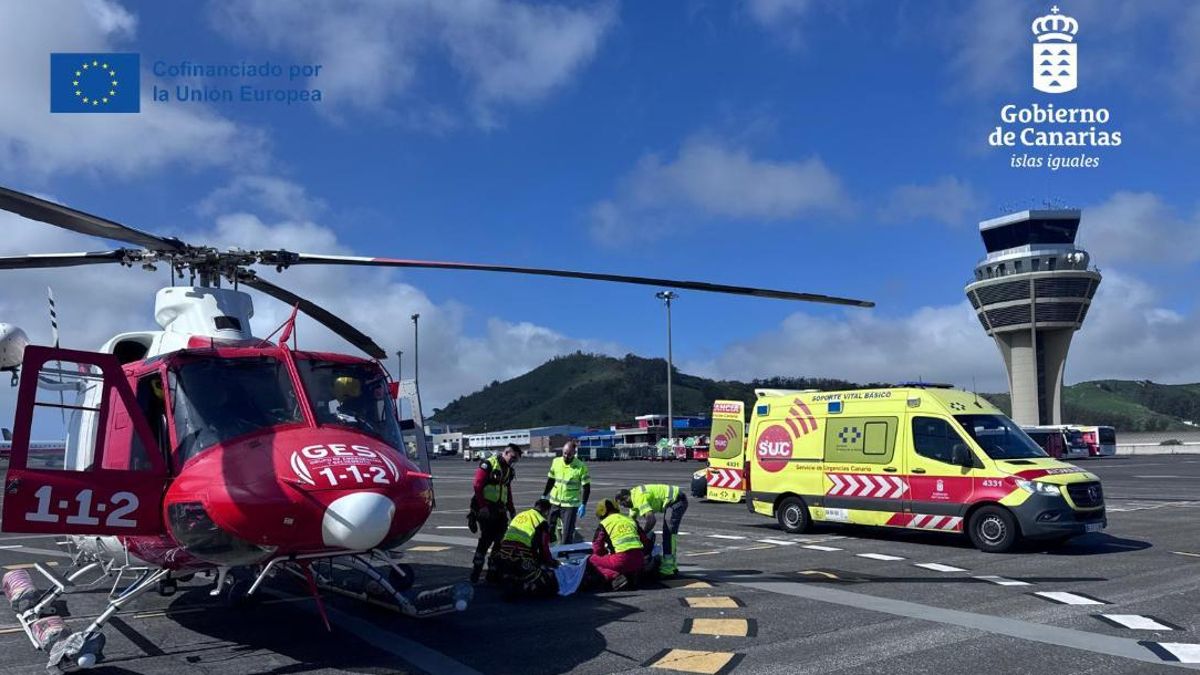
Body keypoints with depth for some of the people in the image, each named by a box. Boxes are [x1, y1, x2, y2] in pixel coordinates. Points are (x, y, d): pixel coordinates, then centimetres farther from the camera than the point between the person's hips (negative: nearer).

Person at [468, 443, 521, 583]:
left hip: (500, 510, 8)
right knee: (486, 540, -11)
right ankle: (475, 575, -4)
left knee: (500, 541, 6)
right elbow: (478, 486, -14)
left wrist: (511, 509, 17)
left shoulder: (509, 470, 16)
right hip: (486, 510, -8)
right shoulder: (488, 464, -9)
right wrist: (482, 506, -18)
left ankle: (493, 571, 16)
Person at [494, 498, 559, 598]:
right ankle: (521, 589, -18)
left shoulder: (519, 516, 23)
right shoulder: (542, 522, 1)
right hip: (522, 562, -7)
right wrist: (552, 562, 20)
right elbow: (543, 548, 0)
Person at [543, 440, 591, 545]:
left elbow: (586, 487, -7)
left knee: (567, 533, -4)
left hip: (571, 504, -4)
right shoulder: (556, 462, 1)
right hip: (554, 502, 4)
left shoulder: (581, 466, -11)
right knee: (548, 528, 10)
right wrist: (544, 495, 9)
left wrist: (583, 505, -14)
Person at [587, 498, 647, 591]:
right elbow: (644, 541, 23)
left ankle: (615, 576, -9)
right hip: (639, 561, 6)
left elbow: (597, 549, 9)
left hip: (621, 560, -6)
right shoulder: (630, 519, 22)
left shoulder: (604, 524, 9)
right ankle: (632, 574, 9)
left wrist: (607, 554, 29)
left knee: (592, 559, 12)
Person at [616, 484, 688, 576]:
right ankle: (672, 565, 25)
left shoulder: (639, 498, -23)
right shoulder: (634, 497, 9)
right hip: (671, 502, 11)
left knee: (669, 532, -17)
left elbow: (651, 519, -32)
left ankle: (668, 567, -19)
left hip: (677, 500, -11)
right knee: (667, 532, 16)